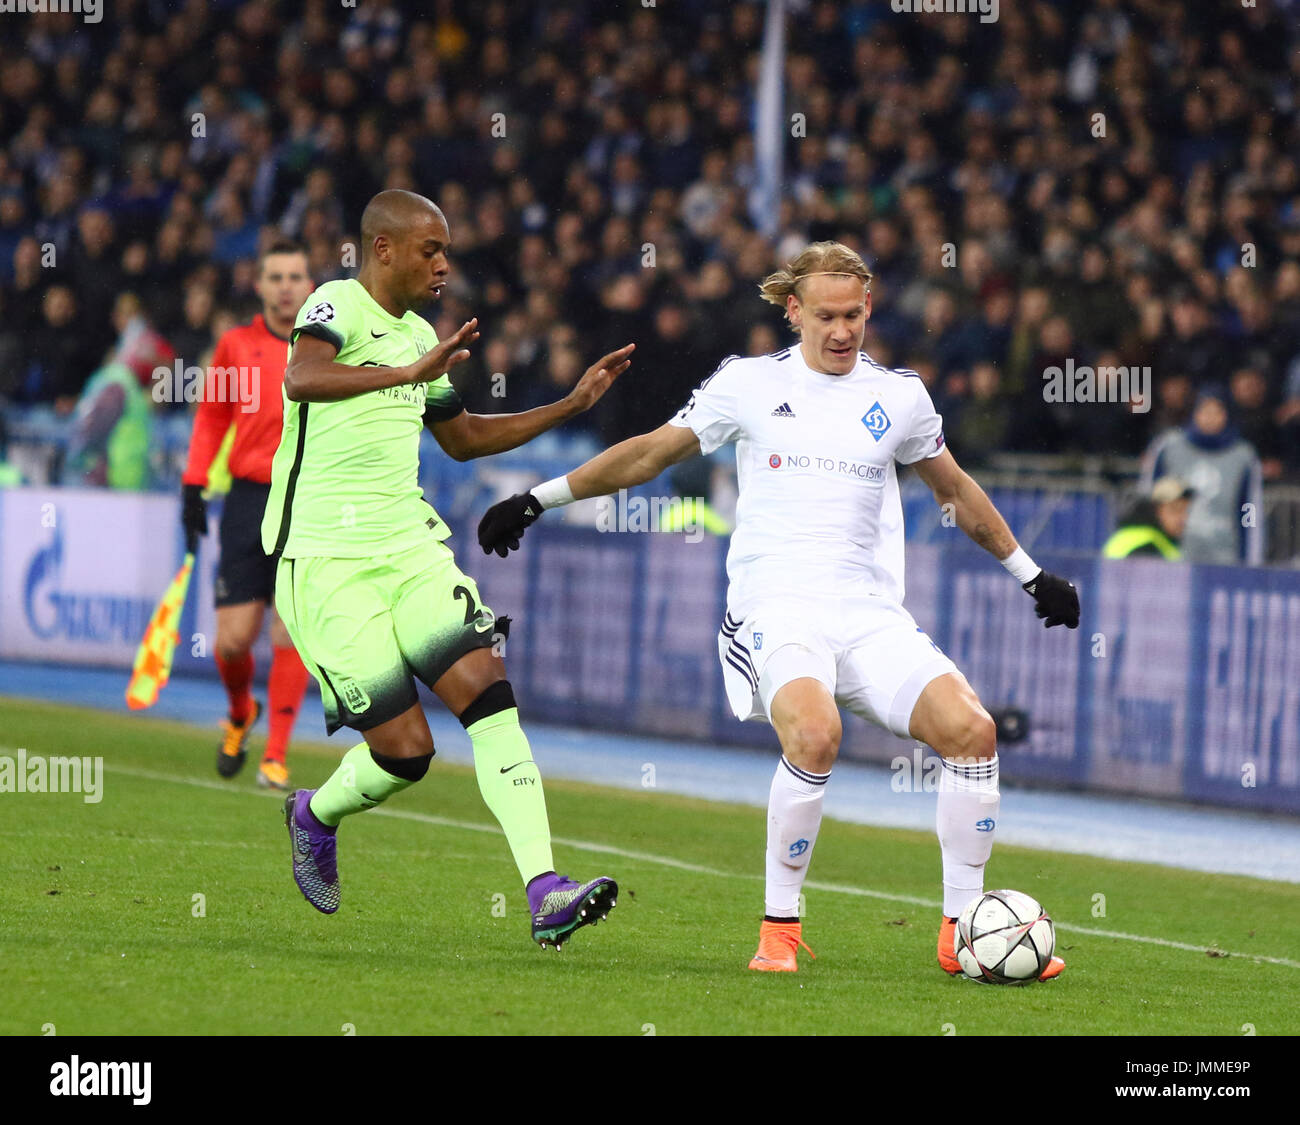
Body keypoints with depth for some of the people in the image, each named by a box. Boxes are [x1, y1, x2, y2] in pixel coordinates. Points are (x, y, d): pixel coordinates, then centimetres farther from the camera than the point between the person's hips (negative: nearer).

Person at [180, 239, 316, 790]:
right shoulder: (235, 345, 6)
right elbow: (211, 417, 15)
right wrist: (194, 485, 8)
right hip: (249, 497, 1)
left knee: (292, 632, -10)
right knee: (234, 637, -3)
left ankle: (276, 754, -3)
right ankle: (240, 713, 30)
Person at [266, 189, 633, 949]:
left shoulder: (418, 335, 17)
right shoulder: (338, 306, -9)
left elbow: (463, 439, 31)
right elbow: (302, 379, -32)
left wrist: (571, 406, 27)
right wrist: (412, 372, -42)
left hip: (410, 546, 7)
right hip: (326, 564, -7)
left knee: (489, 692, -13)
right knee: (405, 751, -8)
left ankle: (545, 892, -19)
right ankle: (314, 817, 26)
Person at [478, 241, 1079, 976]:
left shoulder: (899, 397, 13)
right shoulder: (750, 383, 7)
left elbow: (956, 489, 28)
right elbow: (649, 454, 14)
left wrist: (1031, 574, 33)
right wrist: (540, 499, 12)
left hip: (871, 614, 3)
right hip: (775, 607, -3)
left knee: (971, 729, -19)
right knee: (815, 734, -34)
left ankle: (964, 929, -4)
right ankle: (780, 927, -18)